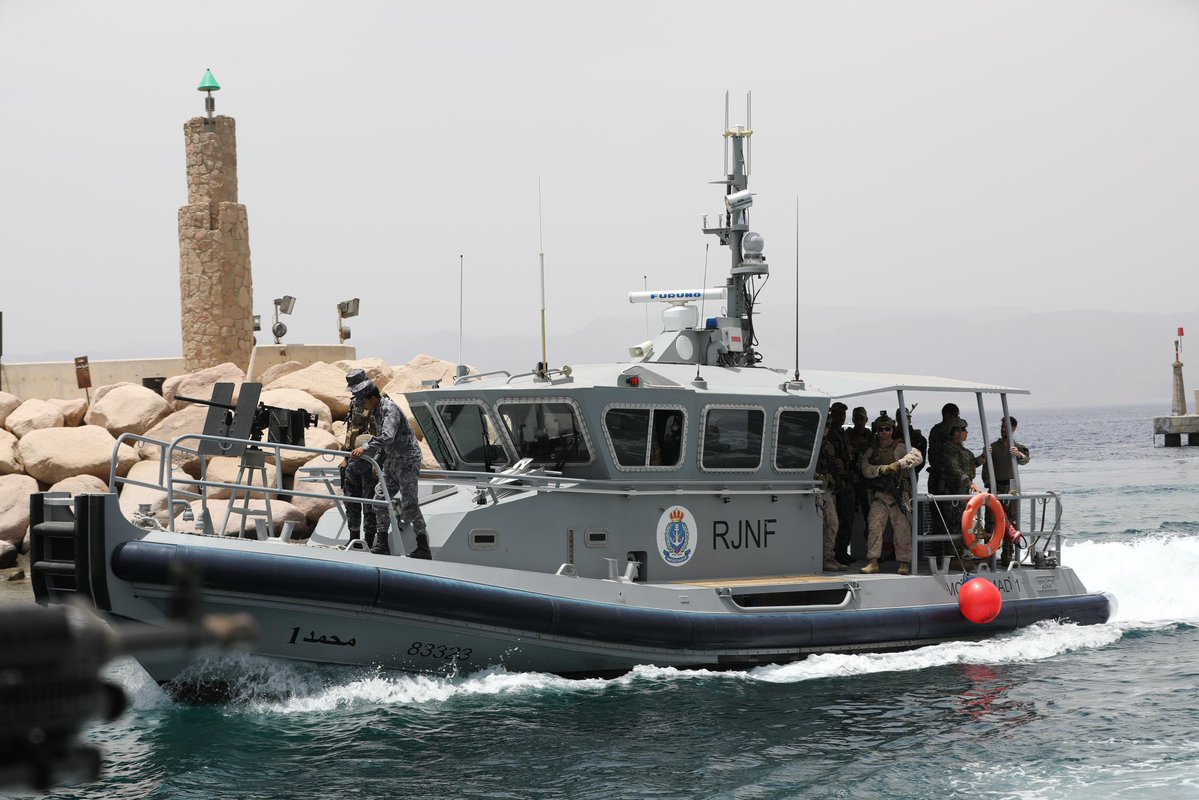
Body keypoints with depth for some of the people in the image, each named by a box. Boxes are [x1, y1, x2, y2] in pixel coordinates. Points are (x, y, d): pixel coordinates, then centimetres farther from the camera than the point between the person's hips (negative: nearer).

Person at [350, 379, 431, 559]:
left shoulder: (390, 409, -19)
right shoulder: (378, 411, 12)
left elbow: (387, 437, -34)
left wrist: (366, 448, -36)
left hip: (407, 461, -10)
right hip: (392, 461, 10)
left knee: (409, 504, -9)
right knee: (380, 497, 6)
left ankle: (423, 549, -3)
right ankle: (382, 544, 11)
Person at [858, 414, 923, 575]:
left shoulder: (901, 448, 3)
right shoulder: (872, 451, 13)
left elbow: (917, 456, -13)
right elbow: (865, 469, -1)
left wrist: (898, 464, -24)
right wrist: (880, 469, -18)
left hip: (898, 494, -3)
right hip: (879, 495, 3)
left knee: (902, 528, -2)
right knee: (875, 526, -6)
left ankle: (905, 562, 4)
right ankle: (873, 561, -4)